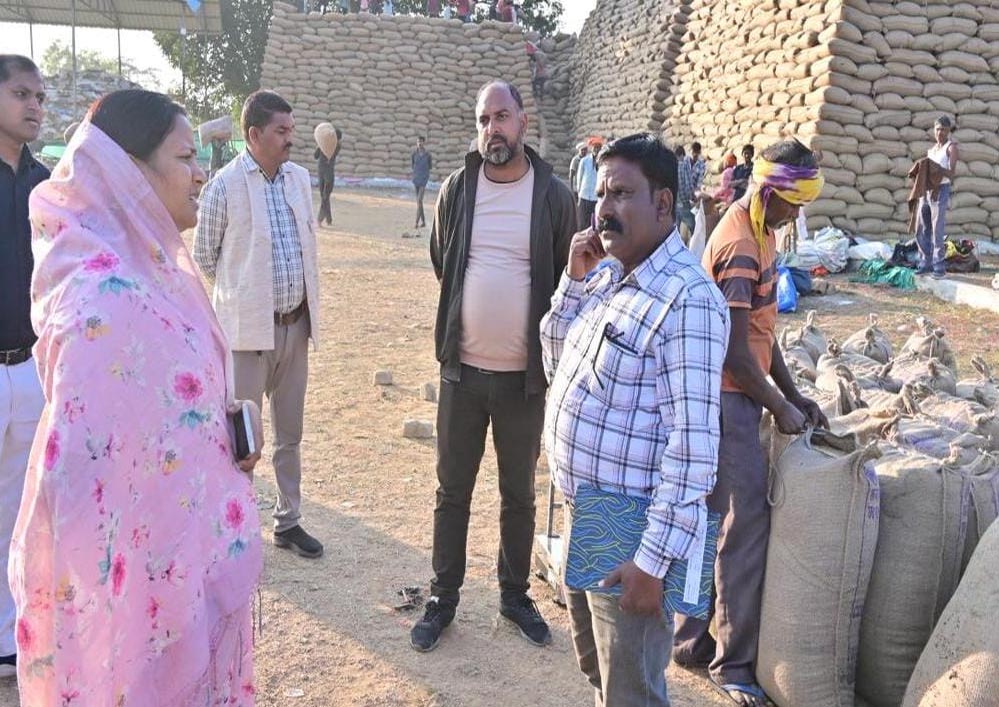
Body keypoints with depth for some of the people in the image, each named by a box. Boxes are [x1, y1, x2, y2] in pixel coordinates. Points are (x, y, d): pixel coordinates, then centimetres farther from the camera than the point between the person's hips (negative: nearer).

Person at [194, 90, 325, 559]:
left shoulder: (300, 178, 5)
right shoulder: (225, 185, -11)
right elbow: (204, 253, -1)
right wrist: (240, 293, 9)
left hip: (294, 323, 5)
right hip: (248, 327, -5)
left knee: (290, 433, 15)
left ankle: (288, 521, 28)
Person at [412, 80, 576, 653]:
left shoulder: (554, 195, -6)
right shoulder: (457, 189, -1)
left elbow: (567, 282, 2)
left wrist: (549, 353, 2)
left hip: (525, 374, -1)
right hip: (464, 369, 1)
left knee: (520, 495, 14)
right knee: (453, 491, 12)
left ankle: (516, 594, 32)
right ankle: (444, 598, 27)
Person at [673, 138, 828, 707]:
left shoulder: (758, 231, 11)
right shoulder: (741, 246, -20)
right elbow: (736, 352, -21)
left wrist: (795, 394, 12)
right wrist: (779, 408, -10)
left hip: (736, 397, 10)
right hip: (729, 399, -10)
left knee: (712, 522, 14)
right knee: (747, 525, -3)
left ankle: (692, 640, 26)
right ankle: (733, 661, 10)